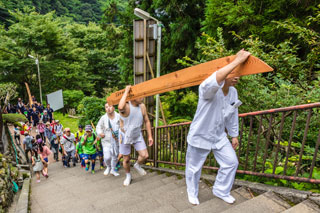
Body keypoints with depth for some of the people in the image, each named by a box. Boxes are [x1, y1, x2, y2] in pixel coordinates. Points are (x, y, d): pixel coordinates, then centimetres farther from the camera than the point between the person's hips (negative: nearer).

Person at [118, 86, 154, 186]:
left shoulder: (142, 107, -10)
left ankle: (137, 165, 30)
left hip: (137, 136, 4)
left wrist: (150, 136, 0)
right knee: (126, 159, 9)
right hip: (125, 136, -3)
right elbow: (120, 107, -53)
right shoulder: (126, 107, -26)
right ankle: (128, 176, 39)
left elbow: (147, 121, 1)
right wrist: (126, 91, -40)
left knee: (145, 155, -4)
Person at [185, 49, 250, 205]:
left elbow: (232, 116, 10)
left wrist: (234, 135, 14)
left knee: (231, 162, 9)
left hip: (219, 137, 6)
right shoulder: (209, 90, -25)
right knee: (194, 167, 12)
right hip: (200, 136, -6)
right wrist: (237, 61, -45)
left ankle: (221, 191, 34)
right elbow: (214, 80, -52)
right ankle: (192, 193, 40)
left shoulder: (233, 92, 0)